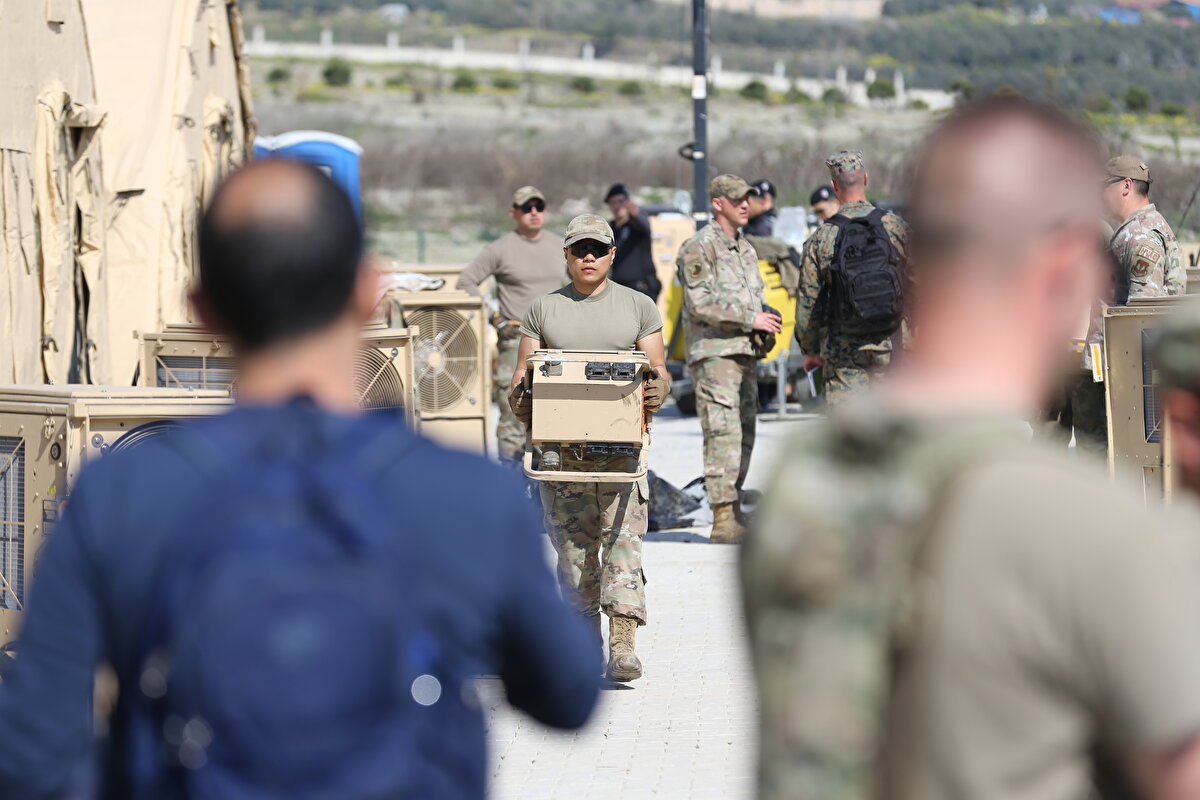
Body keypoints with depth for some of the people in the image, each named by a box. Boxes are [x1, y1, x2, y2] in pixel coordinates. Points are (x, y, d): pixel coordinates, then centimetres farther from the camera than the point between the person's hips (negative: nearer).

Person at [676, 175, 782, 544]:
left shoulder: (745, 248, 19)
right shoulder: (699, 248, -8)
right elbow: (701, 303, -17)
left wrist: (768, 318, 4)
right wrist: (751, 319, -16)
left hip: (744, 352, 9)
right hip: (713, 352, -9)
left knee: (744, 435, 8)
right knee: (724, 434, -14)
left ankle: (733, 514, 14)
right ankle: (723, 520, -17)